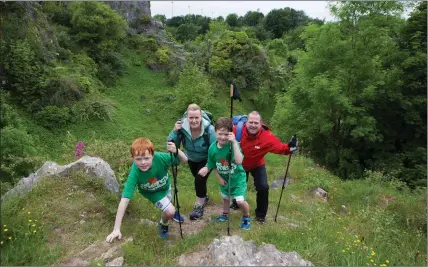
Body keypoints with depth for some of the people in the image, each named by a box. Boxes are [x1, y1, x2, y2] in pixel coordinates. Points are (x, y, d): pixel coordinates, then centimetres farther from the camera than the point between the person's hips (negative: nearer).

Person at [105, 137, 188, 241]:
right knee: (170, 211, -17)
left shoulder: (160, 158, -39)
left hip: (165, 186, 2)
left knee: (169, 205, 27)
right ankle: (163, 225, 17)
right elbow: (124, 200, -41)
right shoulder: (134, 173, -42)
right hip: (152, 192, -2)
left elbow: (185, 160, -30)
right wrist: (116, 229, -40)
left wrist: (176, 150, -53)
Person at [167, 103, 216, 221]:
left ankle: (199, 206, 8)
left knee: (200, 179, -18)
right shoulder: (182, 126, -29)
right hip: (191, 159, 4)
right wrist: (175, 131, -42)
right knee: (198, 179, 23)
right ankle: (204, 197, 53)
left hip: (206, 160, -4)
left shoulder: (209, 129, -35)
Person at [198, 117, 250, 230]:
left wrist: (234, 142, -46)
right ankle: (225, 214, 53)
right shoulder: (212, 148, -16)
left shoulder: (233, 144, -28)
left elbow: (239, 161, -44)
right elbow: (212, 165, -1)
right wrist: (219, 178, -9)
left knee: (240, 201, -12)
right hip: (224, 178, 5)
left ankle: (246, 217, 19)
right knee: (225, 198, 25)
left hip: (237, 177, -4)